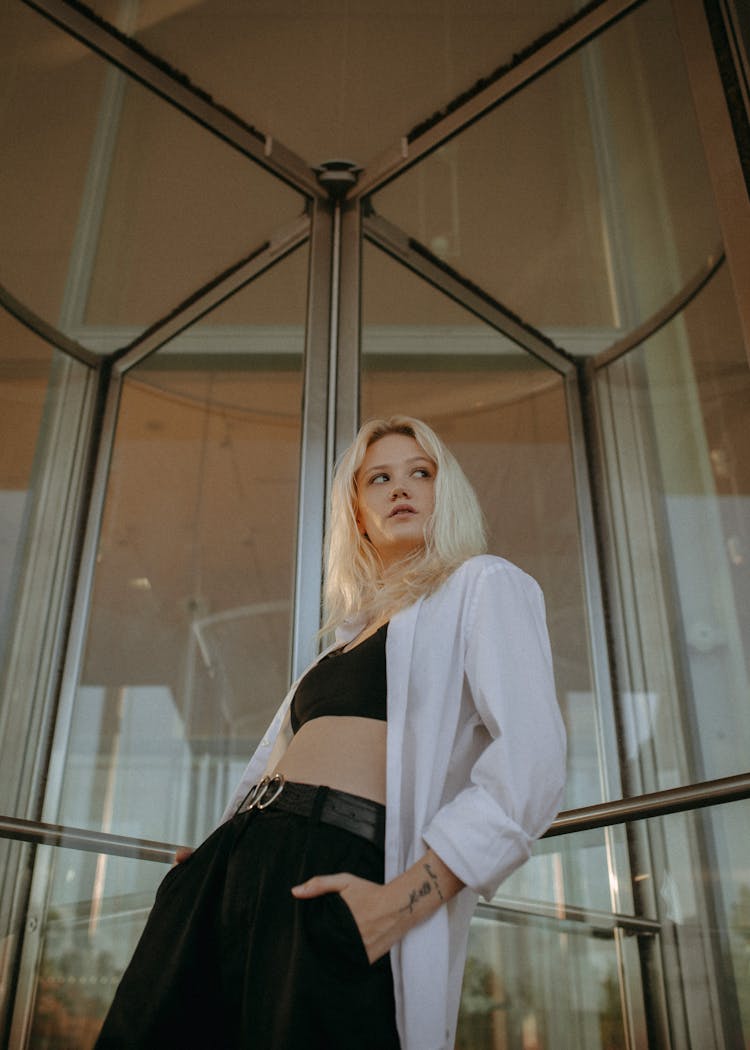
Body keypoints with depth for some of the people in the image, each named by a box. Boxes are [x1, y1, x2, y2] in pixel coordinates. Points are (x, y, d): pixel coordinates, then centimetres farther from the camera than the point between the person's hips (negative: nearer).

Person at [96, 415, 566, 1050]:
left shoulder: (483, 583, 5)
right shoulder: (350, 633, 27)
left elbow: (531, 759, -10)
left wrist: (406, 896, -20)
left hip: (334, 881, -7)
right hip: (243, 861, 7)